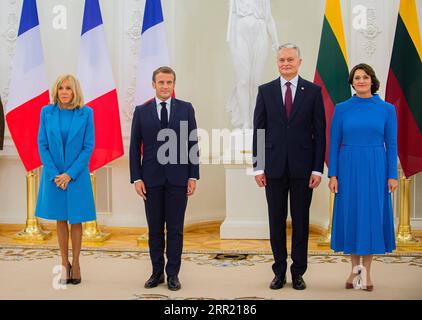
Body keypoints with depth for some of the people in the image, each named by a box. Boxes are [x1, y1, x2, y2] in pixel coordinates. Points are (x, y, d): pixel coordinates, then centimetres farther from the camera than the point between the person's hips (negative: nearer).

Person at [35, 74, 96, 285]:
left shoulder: (86, 113, -5)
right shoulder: (47, 112, -1)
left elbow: (88, 147, -6)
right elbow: (42, 145, 0)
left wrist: (70, 174, -13)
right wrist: (55, 174, -9)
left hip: (77, 175, -1)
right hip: (53, 175, 1)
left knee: (76, 220, 7)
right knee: (60, 220, 10)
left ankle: (76, 263, 19)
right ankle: (64, 264, 20)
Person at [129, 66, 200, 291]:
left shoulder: (186, 109, 3)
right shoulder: (141, 111, 4)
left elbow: (193, 144, 2)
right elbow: (135, 147, 4)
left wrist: (193, 176, -3)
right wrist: (136, 178, -3)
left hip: (178, 178, -1)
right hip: (151, 179, 1)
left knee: (175, 229, 4)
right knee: (155, 229, 8)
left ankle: (173, 273, 14)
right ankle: (157, 272, 20)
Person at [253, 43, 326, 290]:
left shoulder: (313, 91, 2)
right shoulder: (266, 91, 5)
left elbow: (320, 132, 0)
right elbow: (258, 130, 4)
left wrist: (318, 168, -5)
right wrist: (258, 166, -1)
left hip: (302, 168, -1)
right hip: (274, 167, 1)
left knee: (301, 222, 7)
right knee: (276, 222, 8)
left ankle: (298, 272, 19)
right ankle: (279, 272, 19)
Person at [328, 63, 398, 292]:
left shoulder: (387, 109, 1)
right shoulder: (341, 109, 1)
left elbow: (391, 144, 2)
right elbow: (334, 143, 2)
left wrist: (392, 175, -3)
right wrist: (332, 175, -3)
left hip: (375, 169, 0)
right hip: (349, 168, 0)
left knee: (372, 215, 3)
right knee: (350, 214, 5)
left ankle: (367, 271, 15)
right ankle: (355, 268, 20)